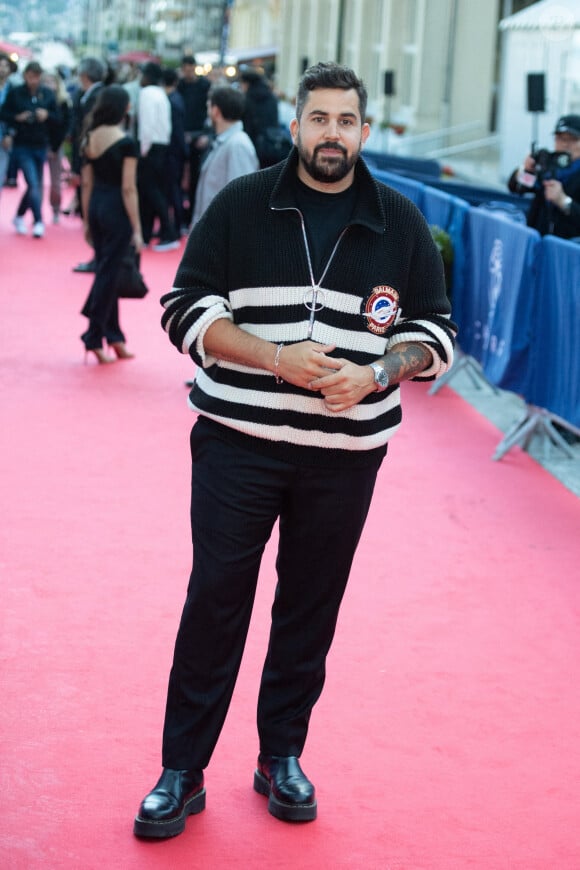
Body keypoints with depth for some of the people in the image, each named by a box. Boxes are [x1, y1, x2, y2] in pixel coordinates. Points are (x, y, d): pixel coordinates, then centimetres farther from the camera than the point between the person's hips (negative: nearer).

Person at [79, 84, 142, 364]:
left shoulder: (89, 139, 4)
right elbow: (128, 189, -15)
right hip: (117, 209, -6)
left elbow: (86, 183, 8)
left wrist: (86, 221, 15)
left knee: (106, 271, 15)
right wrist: (136, 229, -11)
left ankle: (113, 336, 21)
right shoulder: (126, 143, -14)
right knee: (108, 274, 1)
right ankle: (94, 338, 4)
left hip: (96, 206, 7)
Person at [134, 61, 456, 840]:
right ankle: (182, 773, 11)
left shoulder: (401, 225, 4)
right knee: (215, 600, 0)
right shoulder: (240, 207, -1)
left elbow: (435, 330, 8)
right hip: (237, 444, -1)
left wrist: (376, 374, -13)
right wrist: (275, 357, -17)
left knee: (312, 608, 10)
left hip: (346, 454, 2)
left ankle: (283, 758, 27)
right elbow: (187, 308, -3)